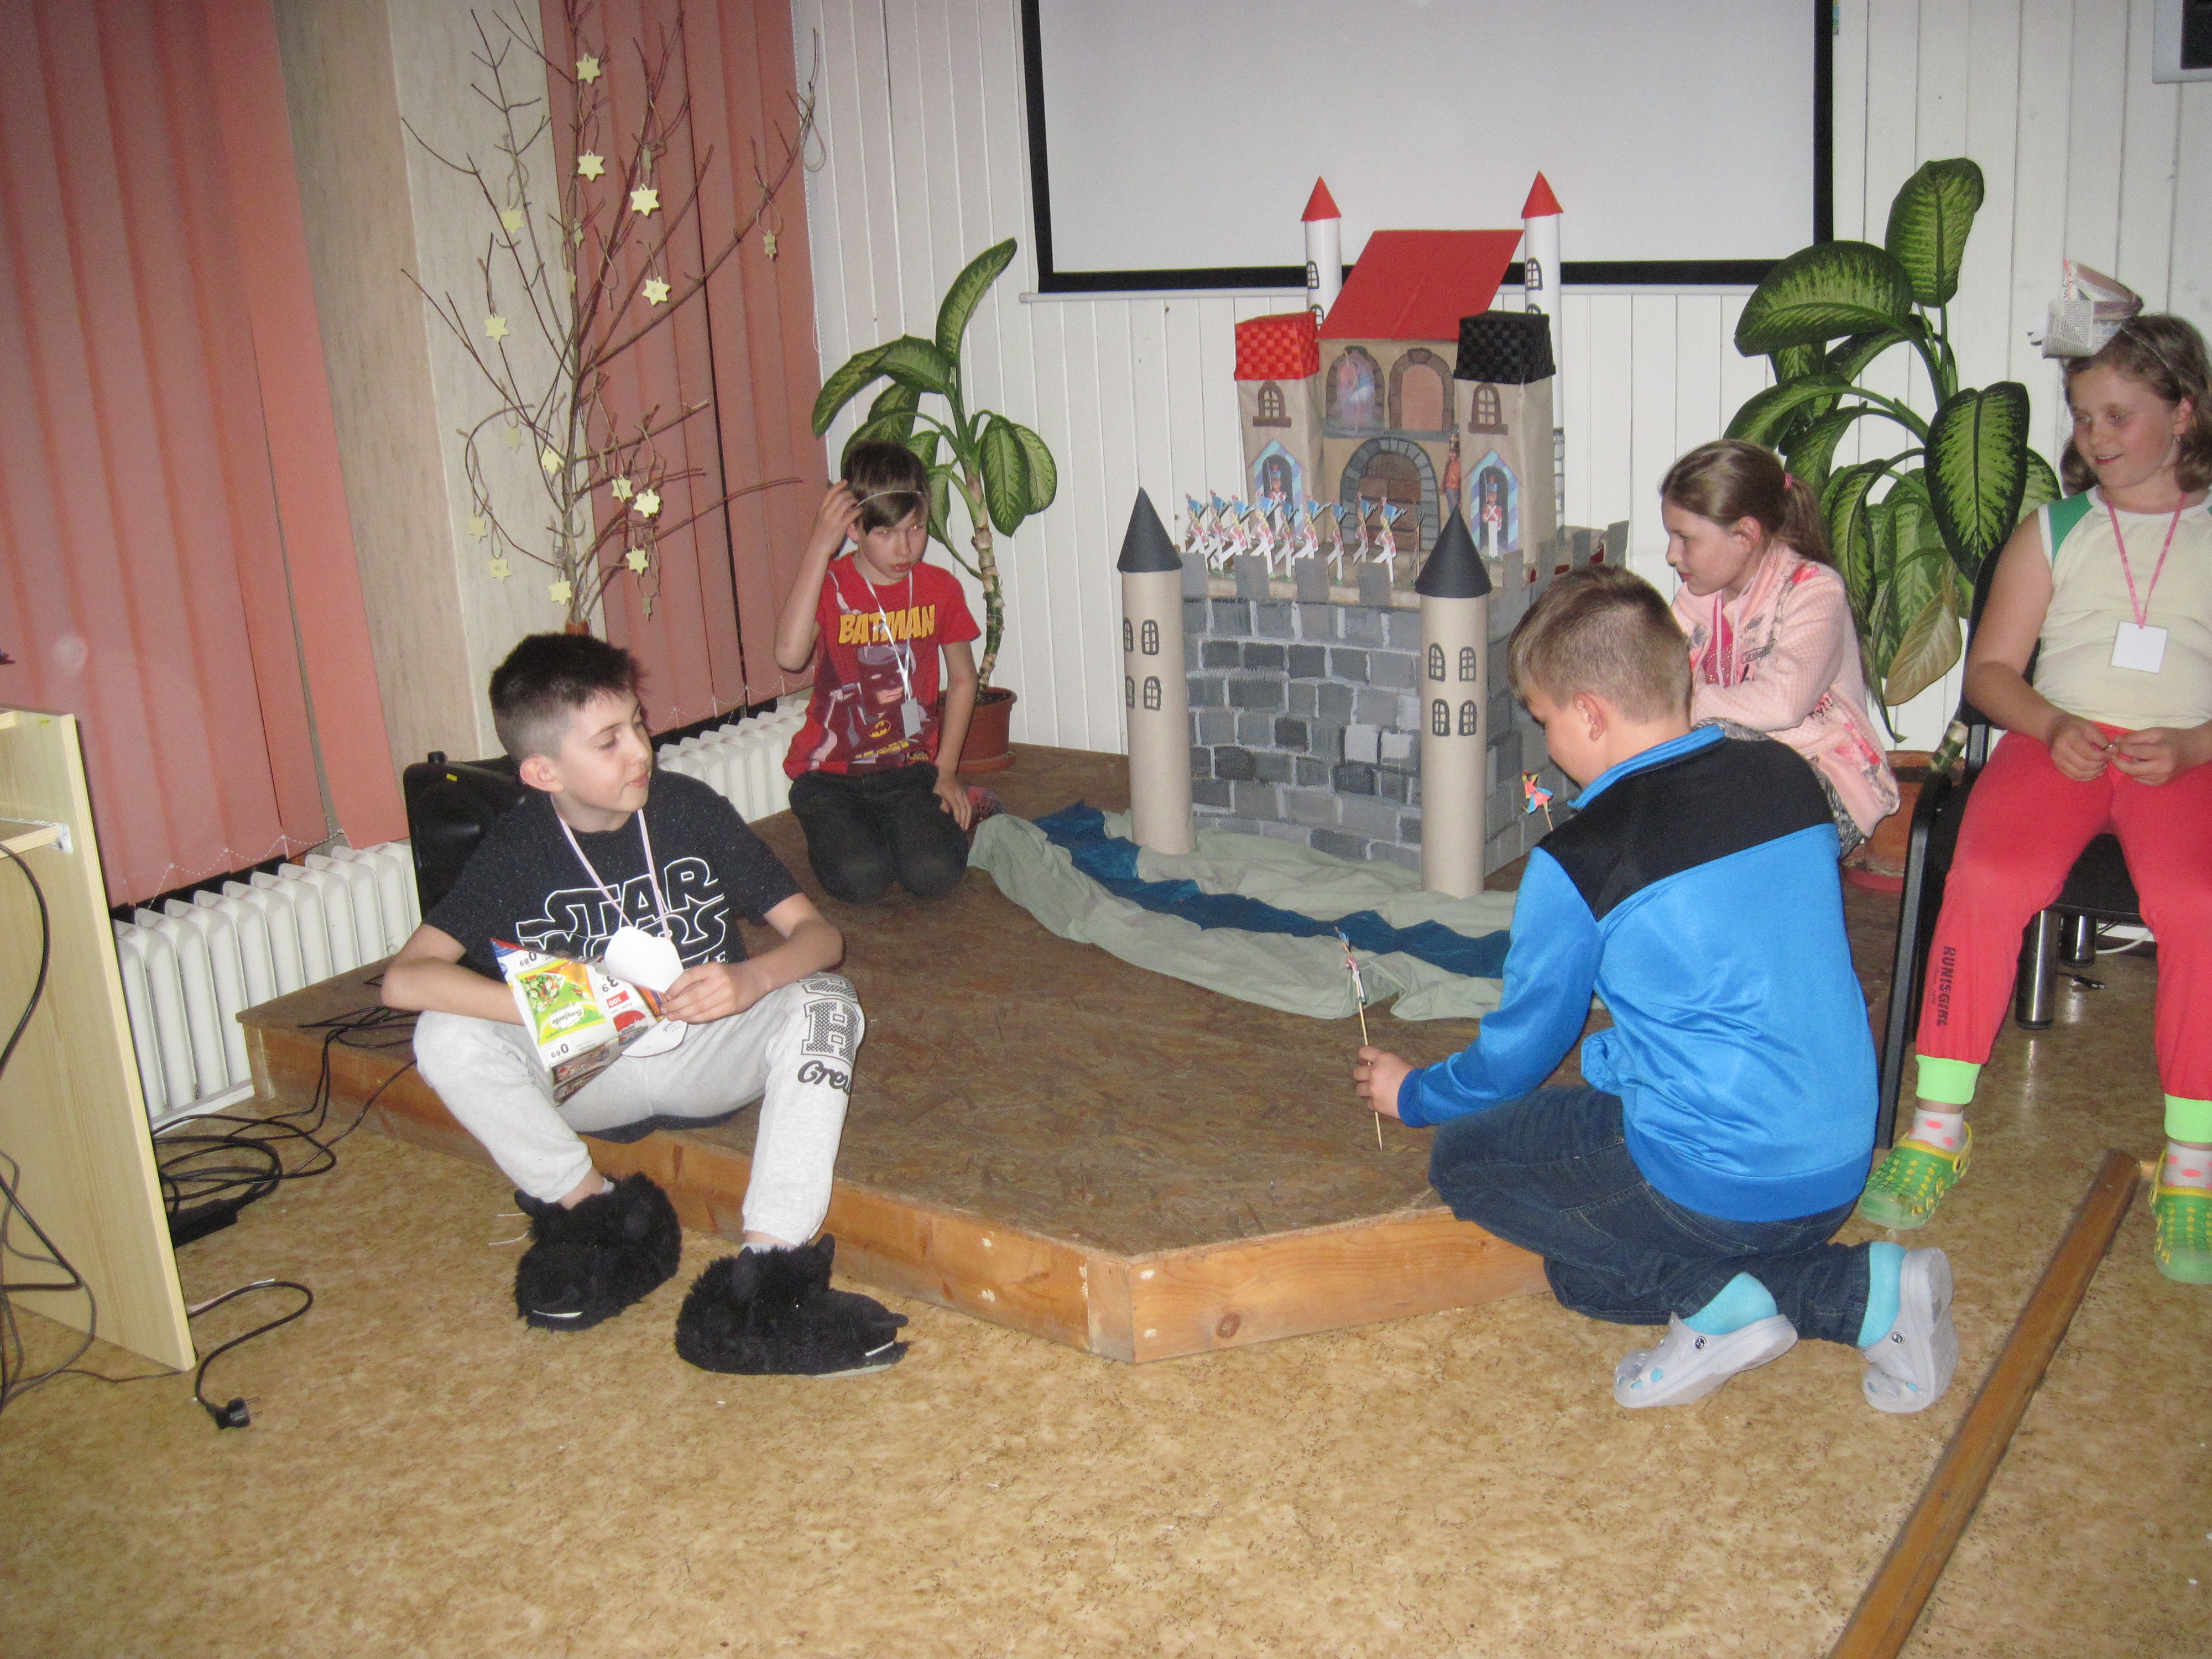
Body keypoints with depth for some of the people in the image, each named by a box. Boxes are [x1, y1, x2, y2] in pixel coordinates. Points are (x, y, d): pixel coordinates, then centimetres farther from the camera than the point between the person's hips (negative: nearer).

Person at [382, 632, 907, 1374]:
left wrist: (749, 979, -33)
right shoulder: (517, 852, -10)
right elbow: (404, 980, -20)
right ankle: (600, 1216, -11)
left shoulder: (692, 810, -9)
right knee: (446, 1037, -25)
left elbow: (819, 934, -9)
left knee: (823, 1005, -29)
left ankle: (770, 1269, -36)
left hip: (710, 1054, 0)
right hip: (593, 1077, 0)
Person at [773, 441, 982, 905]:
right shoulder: (829, 586, -7)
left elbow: (962, 679, 13)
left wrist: (946, 771, 6)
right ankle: (838, 832, 10)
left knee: (932, 874, -23)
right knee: (861, 879, -25)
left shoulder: (940, 588, 1)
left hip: (911, 770, 2)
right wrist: (820, 545, -27)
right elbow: (789, 654, -29)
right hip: (832, 775, -1)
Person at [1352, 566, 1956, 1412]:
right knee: (1584, 1280, 26)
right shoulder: (1789, 778, 1)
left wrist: (1412, 1093, 21)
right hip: (1841, 1170, 7)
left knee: (1462, 1157, 11)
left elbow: (1519, 1052, 0)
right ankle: (1867, 1289, 8)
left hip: (1715, 1186, -7)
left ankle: (1712, 1294, -2)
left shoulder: (1577, 863, -14)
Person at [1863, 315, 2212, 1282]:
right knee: (1989, 875, -31)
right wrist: (2053, 726, -5)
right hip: (2056, 742, 1)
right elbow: (1990, 669, 16)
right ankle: (1936, 1132, -23)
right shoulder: (2053, 532, 20)